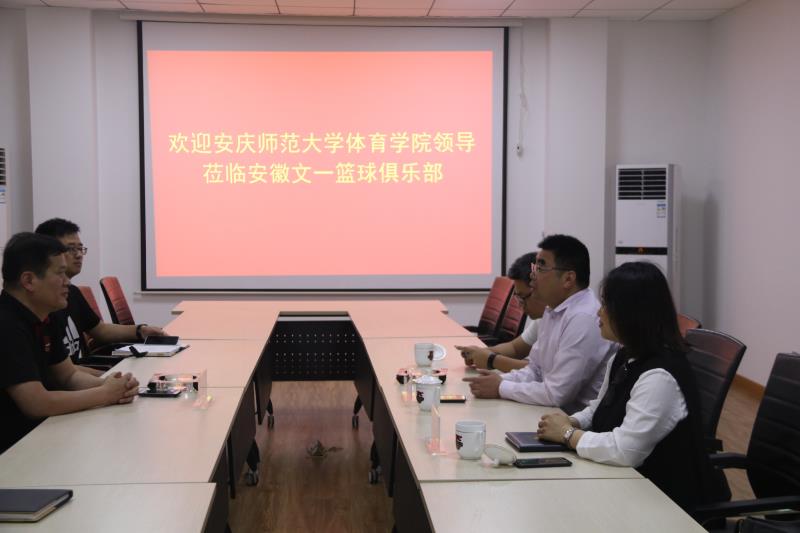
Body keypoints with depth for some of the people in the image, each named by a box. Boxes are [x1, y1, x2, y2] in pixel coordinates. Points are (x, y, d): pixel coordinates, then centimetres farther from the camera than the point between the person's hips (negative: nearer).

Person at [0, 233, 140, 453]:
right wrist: (105, 394, -17)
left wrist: (106, 385, -8)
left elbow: (69, 376, 13)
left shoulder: (40, 319, 7)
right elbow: (37, 403, -28)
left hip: (36, 432, 9)